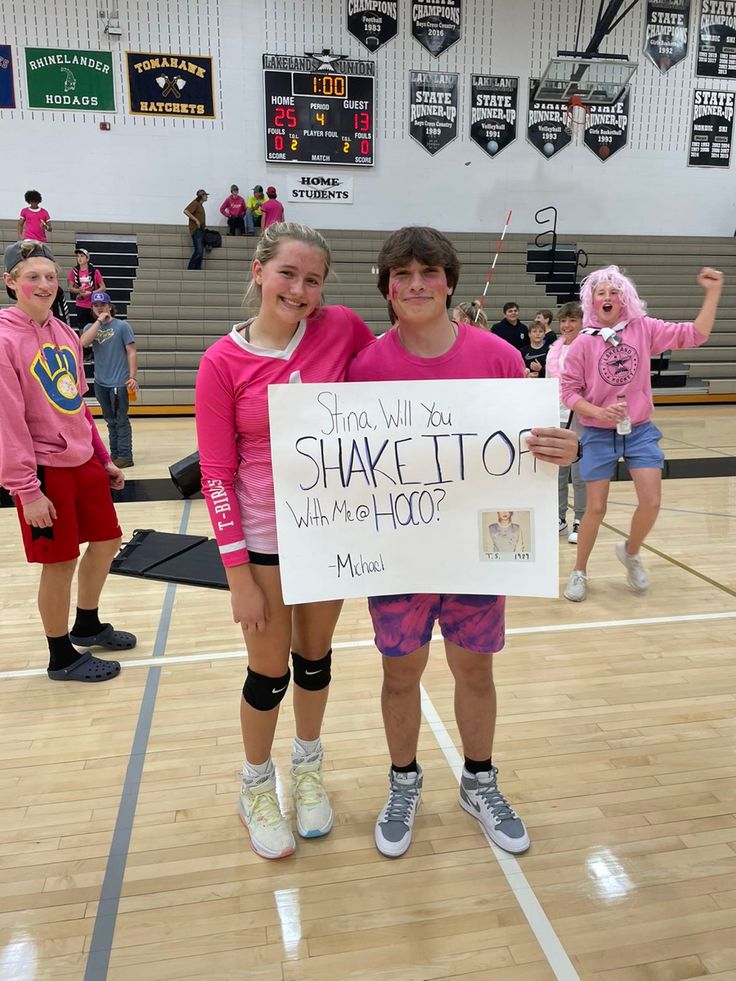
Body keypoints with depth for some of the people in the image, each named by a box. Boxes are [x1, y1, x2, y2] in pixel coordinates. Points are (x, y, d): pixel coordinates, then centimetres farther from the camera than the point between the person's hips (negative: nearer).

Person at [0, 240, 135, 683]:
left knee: (107, 540, 16)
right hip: (45, 469, -7)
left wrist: (103, 457, 16)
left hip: (83, 461, 8)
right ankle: (62, 658, 23)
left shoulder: (65, 333, 8)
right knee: (61, 561, 3)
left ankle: (87, 626, 39)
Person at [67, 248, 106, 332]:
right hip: (80, 306, 2)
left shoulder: (94, 271, -5)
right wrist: (78, 290, -15)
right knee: (82, 330, 5)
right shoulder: (74, 271, 2)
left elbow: (103, 287, -3)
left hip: (93, 305, -2)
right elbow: (70, 288, 7)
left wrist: (90, 293, -16)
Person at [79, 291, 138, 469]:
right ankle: (114, 454, 22)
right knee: (110, 420, 14)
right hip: (100, 382, 5)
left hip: (119, 382, -5)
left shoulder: (122, 326, -4)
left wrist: (133, 377, -14)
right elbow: (83, 343, -12)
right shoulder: (91, 327, 9)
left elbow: (131, 352, -7)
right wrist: (99, 321, -12)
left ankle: (125, 456, 4)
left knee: (121, 420, -1)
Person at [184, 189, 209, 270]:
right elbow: (186, 211, -19)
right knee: (198, 251, -17)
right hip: (196, 230, -9)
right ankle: (190, 268, -13)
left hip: (201, 230, 9)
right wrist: (196, 220, -20)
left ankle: (197, 269, 8)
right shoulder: (195, 203, -7)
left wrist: (204, 225, 15)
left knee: (201, 252, 6)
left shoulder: (200, 205, 20)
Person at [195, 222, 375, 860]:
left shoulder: (342, 328, -6)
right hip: (264, 539, -2)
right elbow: (216, 474, -10)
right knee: (270, 672, 11)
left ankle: (308, 768, 46)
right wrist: (238, 575, -11)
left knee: (315, 655, 20)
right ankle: (256, 787, 39)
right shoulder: (223, 362, -11)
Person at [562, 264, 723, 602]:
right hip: (598, 435, -2)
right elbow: (569, 391, -5)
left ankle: (630, 552, 26)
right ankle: (579, 572, 22)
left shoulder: (643, 329, -1)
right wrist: (597, 412, -20)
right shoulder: (583, 343, -8)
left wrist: (713, 293, -8)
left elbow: (694, 335, -1)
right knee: (596, 509, 2)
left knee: (651, 502, -6)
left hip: (640, 431, 2)